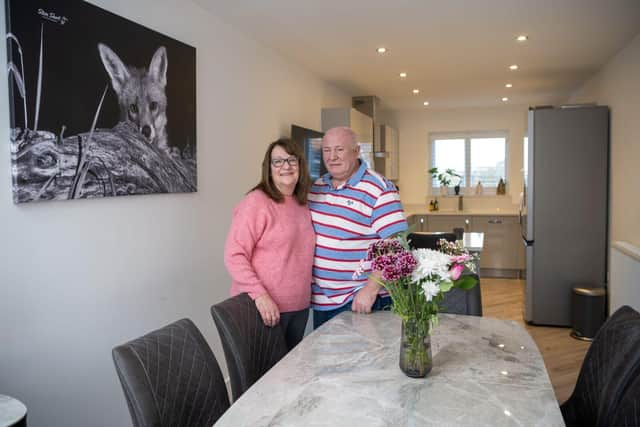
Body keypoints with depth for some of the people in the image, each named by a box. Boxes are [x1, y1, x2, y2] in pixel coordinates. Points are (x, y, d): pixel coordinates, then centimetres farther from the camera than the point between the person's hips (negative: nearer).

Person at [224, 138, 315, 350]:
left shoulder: (302, 204, 9)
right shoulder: (256, 202, -13)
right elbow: (234, 255, -18)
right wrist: (259, 294, -24)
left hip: (299, 306, 7)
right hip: (264, 308, -7)